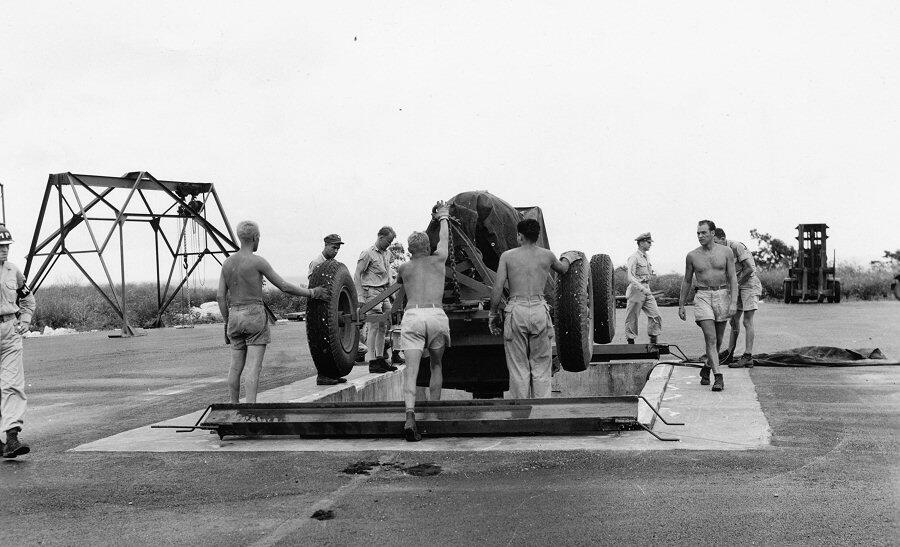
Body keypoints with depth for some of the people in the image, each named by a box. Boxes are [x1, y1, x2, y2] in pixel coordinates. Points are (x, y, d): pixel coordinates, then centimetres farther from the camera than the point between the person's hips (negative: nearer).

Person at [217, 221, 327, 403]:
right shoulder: (258, 261, -8)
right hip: (255, 316, -6)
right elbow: (284, 286, -6)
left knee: (236, 367, 12)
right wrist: (311, 293, 4)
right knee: (254, 367, -8)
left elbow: (220, 296, 8)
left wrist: (227, 323, 16)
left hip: (235, 317, 6)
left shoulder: (227, 262, 9)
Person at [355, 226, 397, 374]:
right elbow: (357, 275, -10)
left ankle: (380, 358, 20)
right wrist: (360, 297, -16)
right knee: (373, 327, -9)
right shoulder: (368, 254, -8)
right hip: (372, 292, -8)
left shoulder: (387, 254, 16)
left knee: (383, 327, 11)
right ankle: (372, 362, -8)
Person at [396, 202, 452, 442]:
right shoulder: (438, 260, 19)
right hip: (436, 314, 0)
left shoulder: (404, 269, 20)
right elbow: (444, 239, 39)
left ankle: (410, 417, -27)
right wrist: (443, 217, 58)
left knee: (411, 371, -7)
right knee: (436, 365, 20)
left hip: (412, 315, 0)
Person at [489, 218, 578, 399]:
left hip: (516, 310, -1)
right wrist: (568, 258, 53)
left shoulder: (507, 256, 2)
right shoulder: (546, 255, 8)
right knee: (541, 367, 9)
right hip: (540, 310, 1)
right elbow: (563, 269, 30)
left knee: (518, 368, 5)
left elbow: (497, 288, -4)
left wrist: (493, 314, 7)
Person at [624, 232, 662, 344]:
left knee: (655, 316, -3)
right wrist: (642, 288, -30)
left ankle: (653, 343, 1)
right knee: (632, 319, 1)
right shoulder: (634, 258, -12)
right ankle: (630, 343, 8)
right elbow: (630, 277, -21)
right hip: (636, 290, -8)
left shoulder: (646, 257, 13)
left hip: (646, 290, 8)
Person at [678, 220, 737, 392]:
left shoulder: (726, 253, 1)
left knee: (718, 340, 10)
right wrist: (681, 305, 14)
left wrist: (733, 302, -13)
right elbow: (687, 281, 13)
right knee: (710, 338, -14)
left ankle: (707, 369, 33)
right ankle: (718, 377, -17)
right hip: (702, 296, -1)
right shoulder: (692, 256, 3)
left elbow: (733, 279, -2)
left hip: (722, 295, 1)